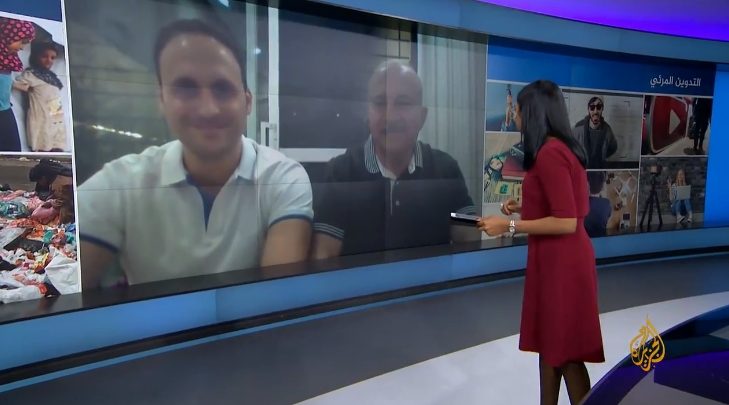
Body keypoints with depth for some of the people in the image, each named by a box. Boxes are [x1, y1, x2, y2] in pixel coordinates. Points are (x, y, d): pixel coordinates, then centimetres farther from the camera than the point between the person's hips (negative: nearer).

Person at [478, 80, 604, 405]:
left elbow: (566, 222, -23)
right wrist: (524, 207, 12)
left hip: (561, 262, -10)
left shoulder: (549, 154, -20)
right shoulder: (560, 148, 10)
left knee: (565, 351, 3)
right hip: (556, 259, 10)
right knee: (549, 342, 18)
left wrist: (510, 226, -19)